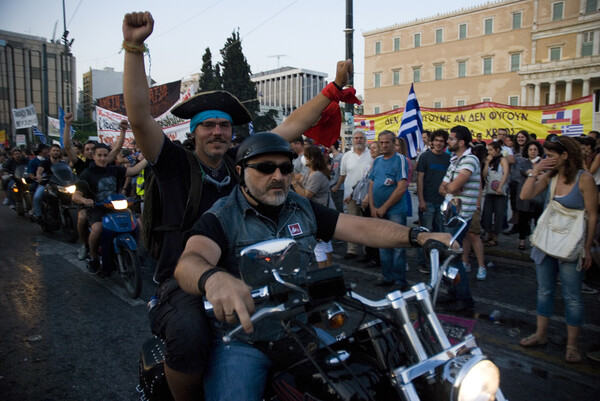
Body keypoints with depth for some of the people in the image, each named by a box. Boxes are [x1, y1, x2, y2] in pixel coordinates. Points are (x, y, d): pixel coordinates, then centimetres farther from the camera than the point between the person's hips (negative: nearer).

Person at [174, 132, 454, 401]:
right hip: (239, 342, -4)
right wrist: (213, 278, -53)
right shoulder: (221, 218, -10)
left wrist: (417, 236, -15)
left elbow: (359, 228, 0)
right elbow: (189, 261, -28)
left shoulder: (303, 209, 7)